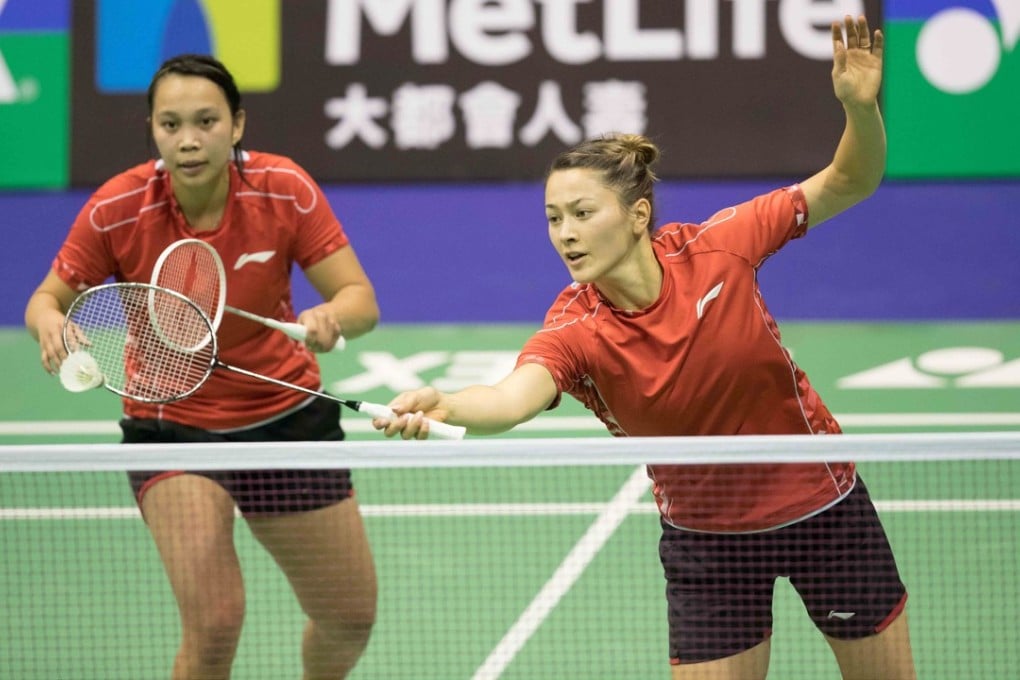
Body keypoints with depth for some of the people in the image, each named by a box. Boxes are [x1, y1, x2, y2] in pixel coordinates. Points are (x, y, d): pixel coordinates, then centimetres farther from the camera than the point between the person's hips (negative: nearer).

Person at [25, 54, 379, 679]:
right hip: (172, 426, -2)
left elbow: (362, 301, -16)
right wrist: (51, 325, -30)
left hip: (287, 416, 2)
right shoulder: (117, 209, -19)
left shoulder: (286, 189, -18)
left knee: (352, 618, 12)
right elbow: (48, 299, -6)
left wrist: (330, 317, -39)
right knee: (214, 624, -22)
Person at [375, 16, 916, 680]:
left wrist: (861, 106, -27)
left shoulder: (715, 247, -18)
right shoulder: (573, 331, -22)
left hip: (821, 501, 1)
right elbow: (515, 397, -44)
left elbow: (847, 183, -7)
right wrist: (444, 405, -66)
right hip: (706, 537, -1)